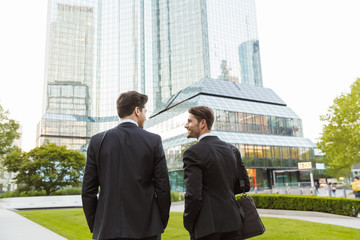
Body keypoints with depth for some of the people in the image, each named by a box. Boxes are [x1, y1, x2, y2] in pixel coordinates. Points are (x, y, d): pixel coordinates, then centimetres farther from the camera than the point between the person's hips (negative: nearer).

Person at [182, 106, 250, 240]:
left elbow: (193, 196, -17)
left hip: (207, 227, -6)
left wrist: (189, 226, -3)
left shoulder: (193, 153, -12)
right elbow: (245, 186, 11)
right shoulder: (232, 150, 7)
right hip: (232, 223, 6)